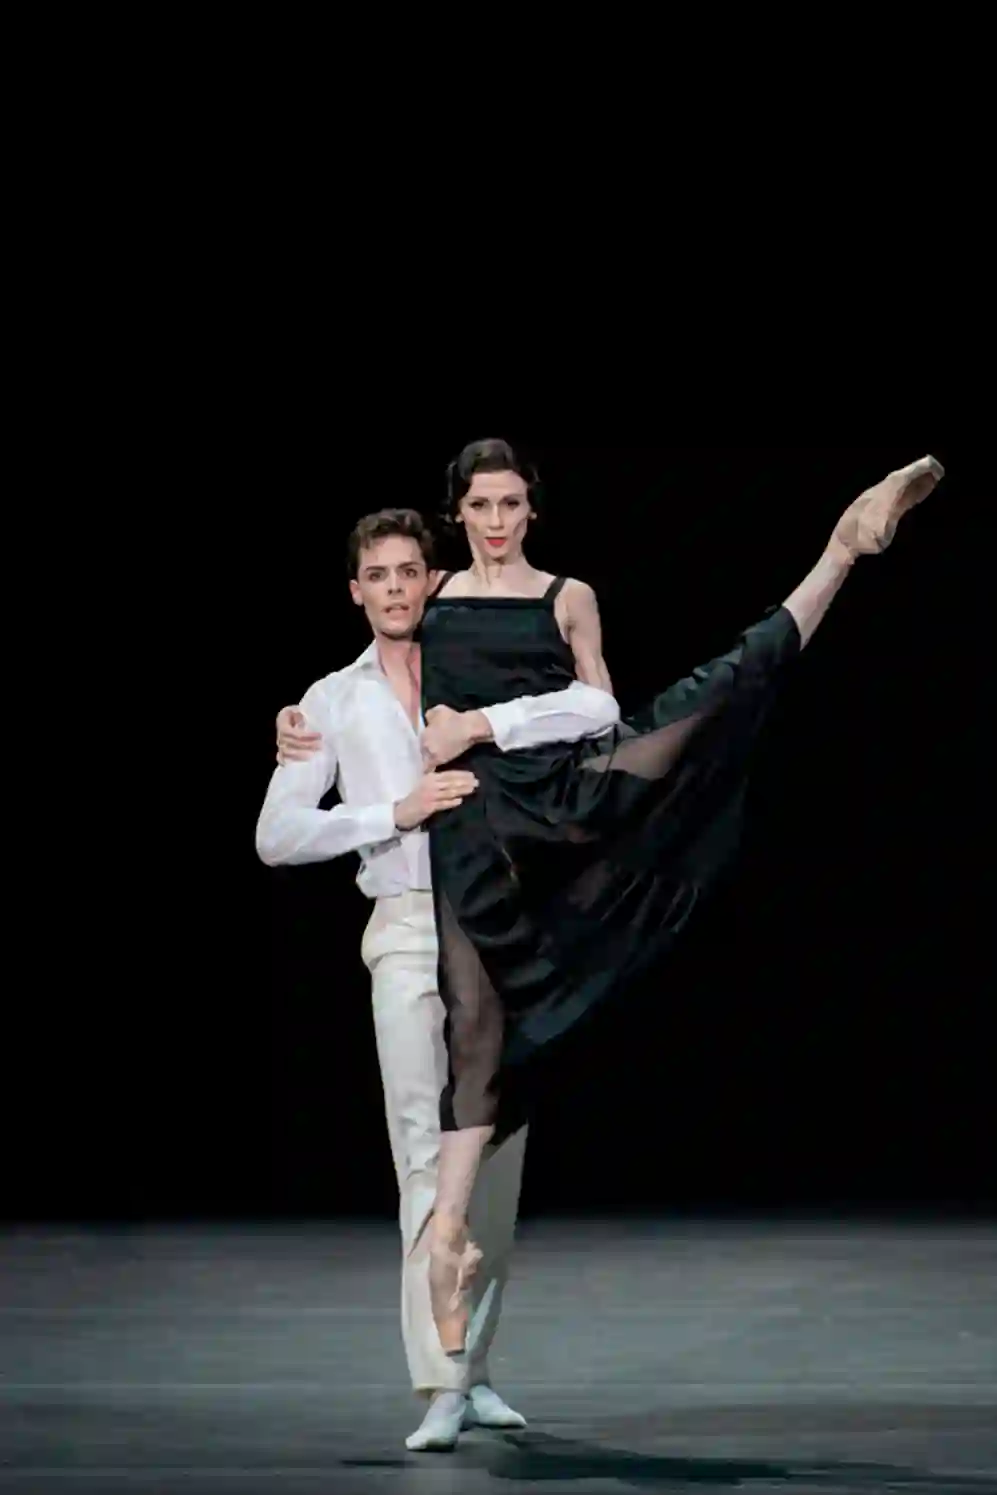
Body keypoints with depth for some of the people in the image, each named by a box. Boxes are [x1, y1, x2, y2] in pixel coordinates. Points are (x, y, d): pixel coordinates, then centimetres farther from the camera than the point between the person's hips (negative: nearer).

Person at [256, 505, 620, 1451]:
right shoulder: (333, 702, 9)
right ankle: (440, 1389, -15)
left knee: (496, 1154, 5)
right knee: (426, 1150, -11)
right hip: (407, 930, -1)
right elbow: (276, 837, 2)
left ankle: (472, 1369, 17)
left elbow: (601, 711, -8)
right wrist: (397, 811, -9)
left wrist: (488, 724, -18)